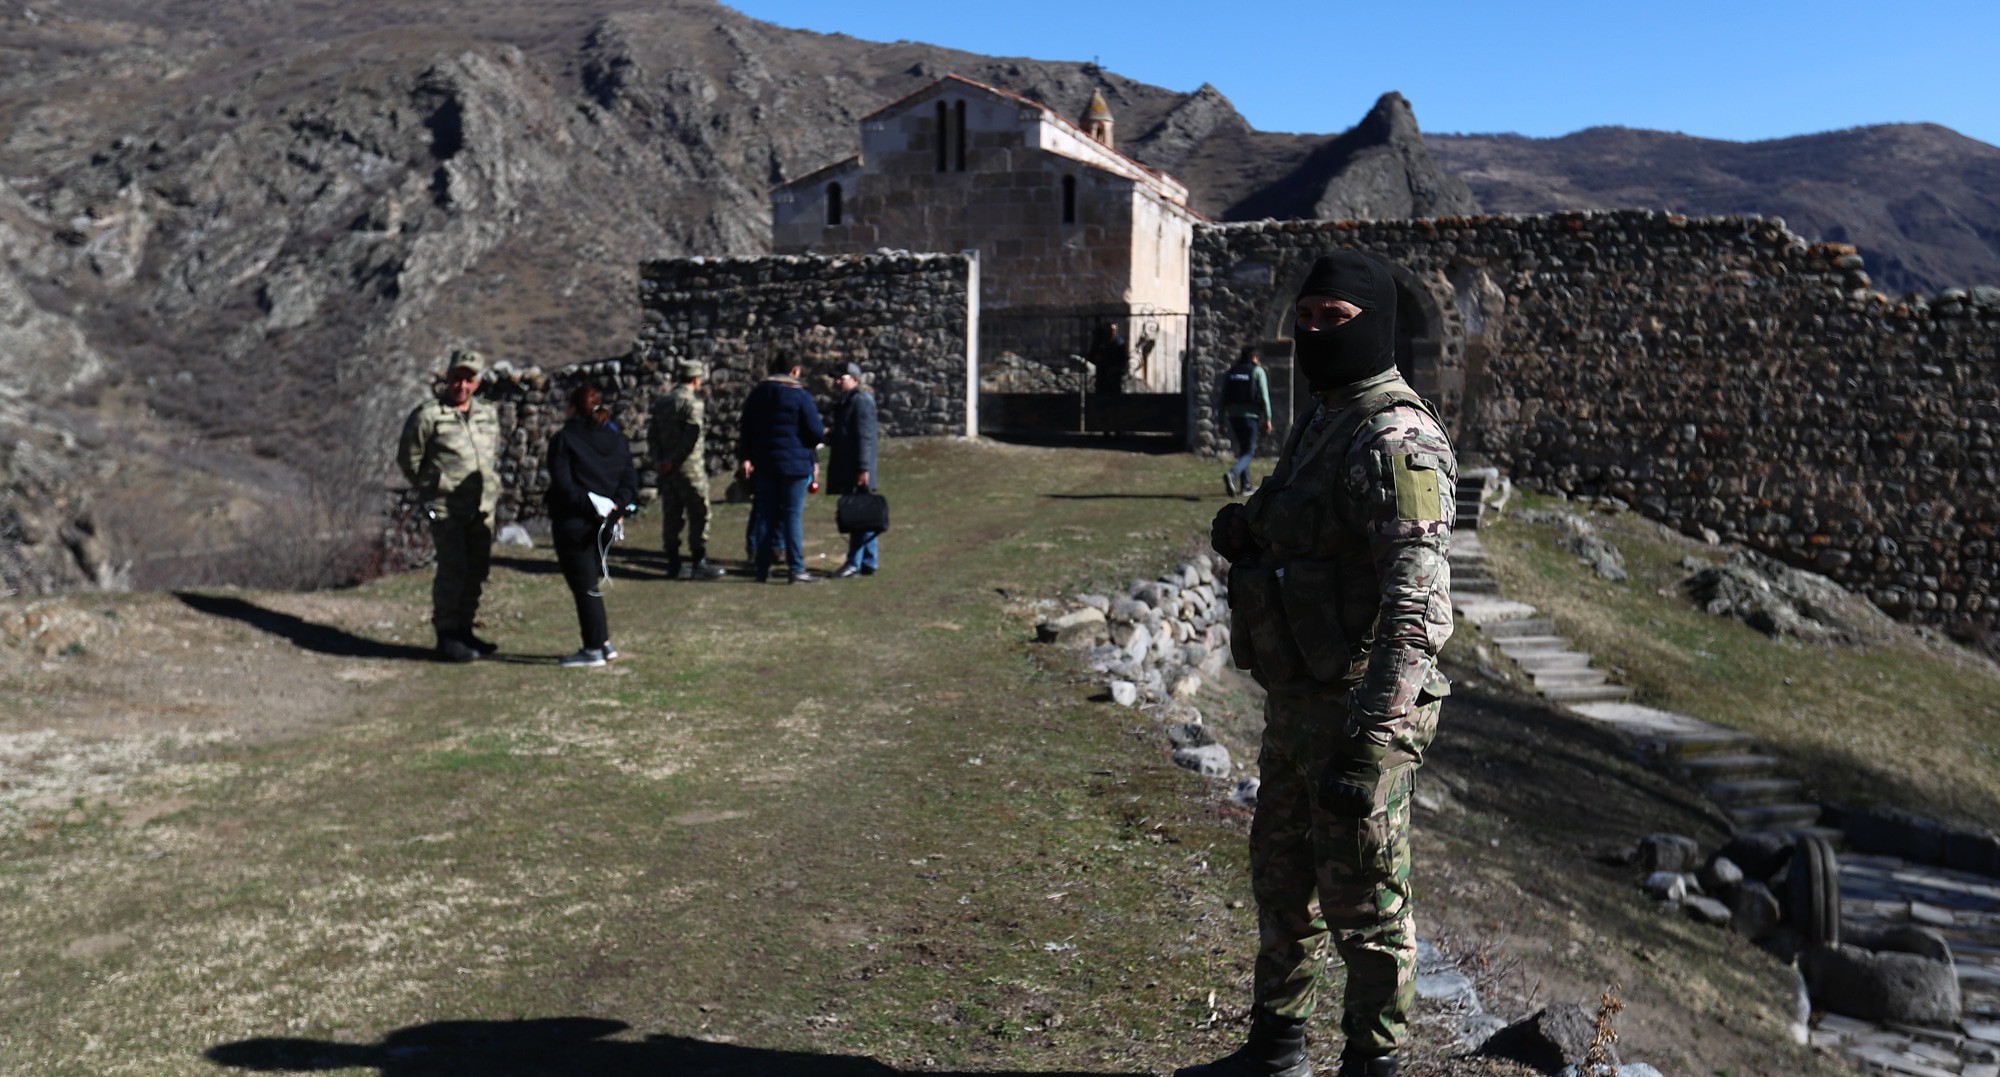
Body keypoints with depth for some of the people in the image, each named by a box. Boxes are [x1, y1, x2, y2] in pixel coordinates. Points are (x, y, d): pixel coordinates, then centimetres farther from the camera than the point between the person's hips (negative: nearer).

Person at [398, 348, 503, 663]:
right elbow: (408, 458, -2)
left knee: (478, 569, 9)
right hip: (446, 508, -6)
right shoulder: (428, 416, -7)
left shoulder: (489, 415, 12)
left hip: (483, 507, 6)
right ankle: (446, 637, 0)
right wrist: (430, 490, 1)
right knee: (453, 569, -10)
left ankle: (464, 630, 21)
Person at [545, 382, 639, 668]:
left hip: (574, 524, -6)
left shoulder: (564, 439, -8)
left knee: (584, 586, 1)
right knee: (592, 583, 19)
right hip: (604, 526, 6)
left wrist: (589, 505, -15)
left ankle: (594, 650, 5)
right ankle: (604, 643, 21)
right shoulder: (618, 441, 10)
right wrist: (618, 506, -9)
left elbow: (563, 484, -17)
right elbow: (630, 481, 4)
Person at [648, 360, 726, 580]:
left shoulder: (662, 402, 13)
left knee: (671, 517, 10)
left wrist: (658, 459, 1)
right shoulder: (692, 401, -10)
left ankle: (673, 564, 13)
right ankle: (699, 563, -3)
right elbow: (691, 436, -19)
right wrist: (673, 460, -13)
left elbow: (652, 434, 9)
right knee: (699, 515, -2)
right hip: (690, 469, -7)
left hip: (666, 471, 8)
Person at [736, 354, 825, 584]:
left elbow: (745, 430, 10)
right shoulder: (801, 396, -7)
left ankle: (762, 568, 10)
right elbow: (816, 433, -9)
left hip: (763, 464, 5)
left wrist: (745, 457, 11)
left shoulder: (756, 394, 10)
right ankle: (796, 569, -3)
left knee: (765, 515, 9)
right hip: (795, 463, -5)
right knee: (793, 515, -3)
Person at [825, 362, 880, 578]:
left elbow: (865, 437, -19)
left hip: (856, 471, -10)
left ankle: (854, 563, -6)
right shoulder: (846, 401, 19)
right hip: (846, 469, 10)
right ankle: (869, 562, 16)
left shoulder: (861, 401, -12)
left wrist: (863, 468, -22)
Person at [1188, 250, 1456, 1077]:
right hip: (1295, 702, 10)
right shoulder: (1322, 427, 12)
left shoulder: (1396, 442, -19)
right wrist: (1245, 531, 1)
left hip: (1356, 715, -10)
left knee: (1364, 909, 5)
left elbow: (1418, 608, -27)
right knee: (1280, 883, 21)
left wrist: (1371, 744, -33)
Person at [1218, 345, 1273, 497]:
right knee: (1249, 451, -1)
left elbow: (1223, 397, 9)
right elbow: (1264, 396, -6)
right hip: (1250, 415, -5)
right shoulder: (1257, 371, -1)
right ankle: (1232, 474, -28)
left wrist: (1221, 419, 13)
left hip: (1233, 415, 5)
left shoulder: (1230, 372, 11)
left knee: (1243, 449, 18)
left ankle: (1245, 485, 18)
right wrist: (1268, 419, -3)